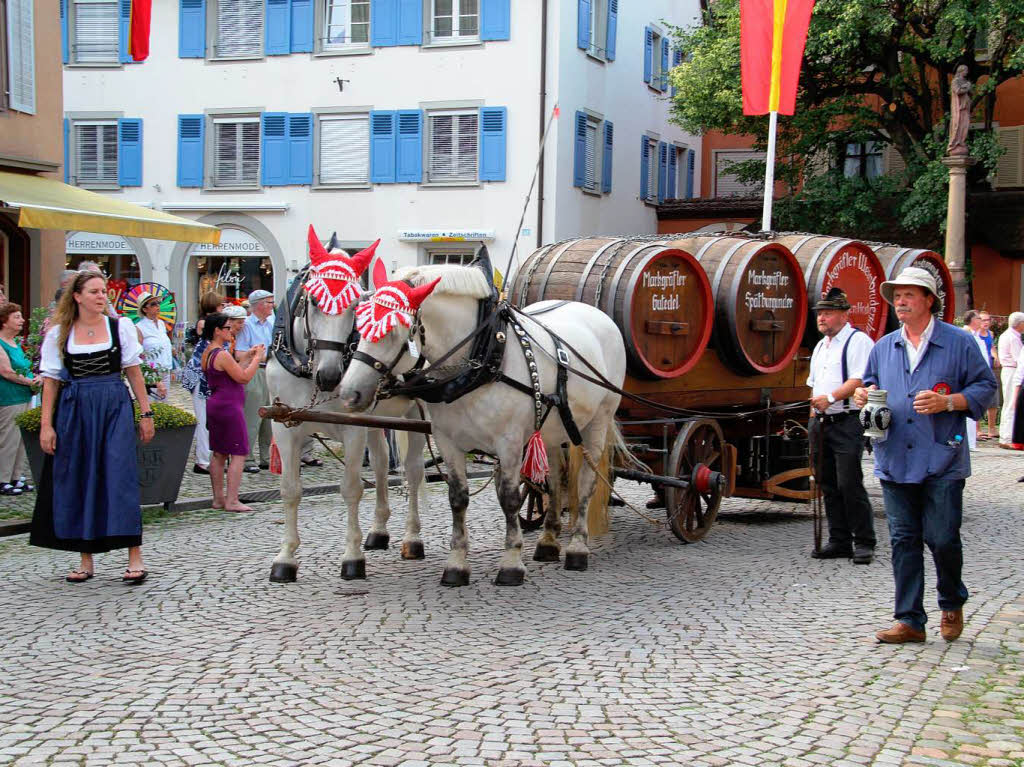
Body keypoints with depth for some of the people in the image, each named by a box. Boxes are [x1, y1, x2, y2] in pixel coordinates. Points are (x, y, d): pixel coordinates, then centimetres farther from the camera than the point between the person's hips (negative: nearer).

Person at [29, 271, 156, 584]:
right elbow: (51, 380, 5)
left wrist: (145, 412, 3)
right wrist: (46, 424, -1)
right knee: (78, 480, 4)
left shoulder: (120, 326, 4)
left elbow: (133, 371, 6)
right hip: (74, 411, 2)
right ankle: (86, 560, 13)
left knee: (120, 476, -8)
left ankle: (134, 556, -6)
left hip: (115, 407, -1)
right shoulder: (59, 334, 5)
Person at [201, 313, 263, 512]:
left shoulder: (208, 352, 11)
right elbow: (244, 377, -15)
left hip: (215, 405, 10)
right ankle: (231, 501, -6)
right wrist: (257, 358, -5)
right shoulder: (222, 355, -18)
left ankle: (218, 498, 19)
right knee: (239, 454, -5)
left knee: (219, 454, 14)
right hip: (229, 407, -10)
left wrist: (246, 357, 15)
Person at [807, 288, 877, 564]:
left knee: (849, 484, -11)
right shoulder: (820, 346, 21)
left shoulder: (858, 341, -6)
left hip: (846, 423, -8)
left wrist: (831, 398, -24)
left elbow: (859, 380, -17)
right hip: (821, 424, 8)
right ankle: (839, 541, 16)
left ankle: (864, 543, -2)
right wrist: (813, 416, 17)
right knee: (829, 485, 9)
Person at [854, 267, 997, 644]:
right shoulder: (883, 348, 14)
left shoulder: (959, 343, 1)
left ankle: (952, 604, 25)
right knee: (904, 541, 4)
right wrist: (864, 396, 2)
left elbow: (985, 387, 0)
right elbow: (870, 386, 25)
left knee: (942, 538, -2)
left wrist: (947, 402, -15)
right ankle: (910, 620, 10)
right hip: (895, 462, 4)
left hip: (941, 462, -4)